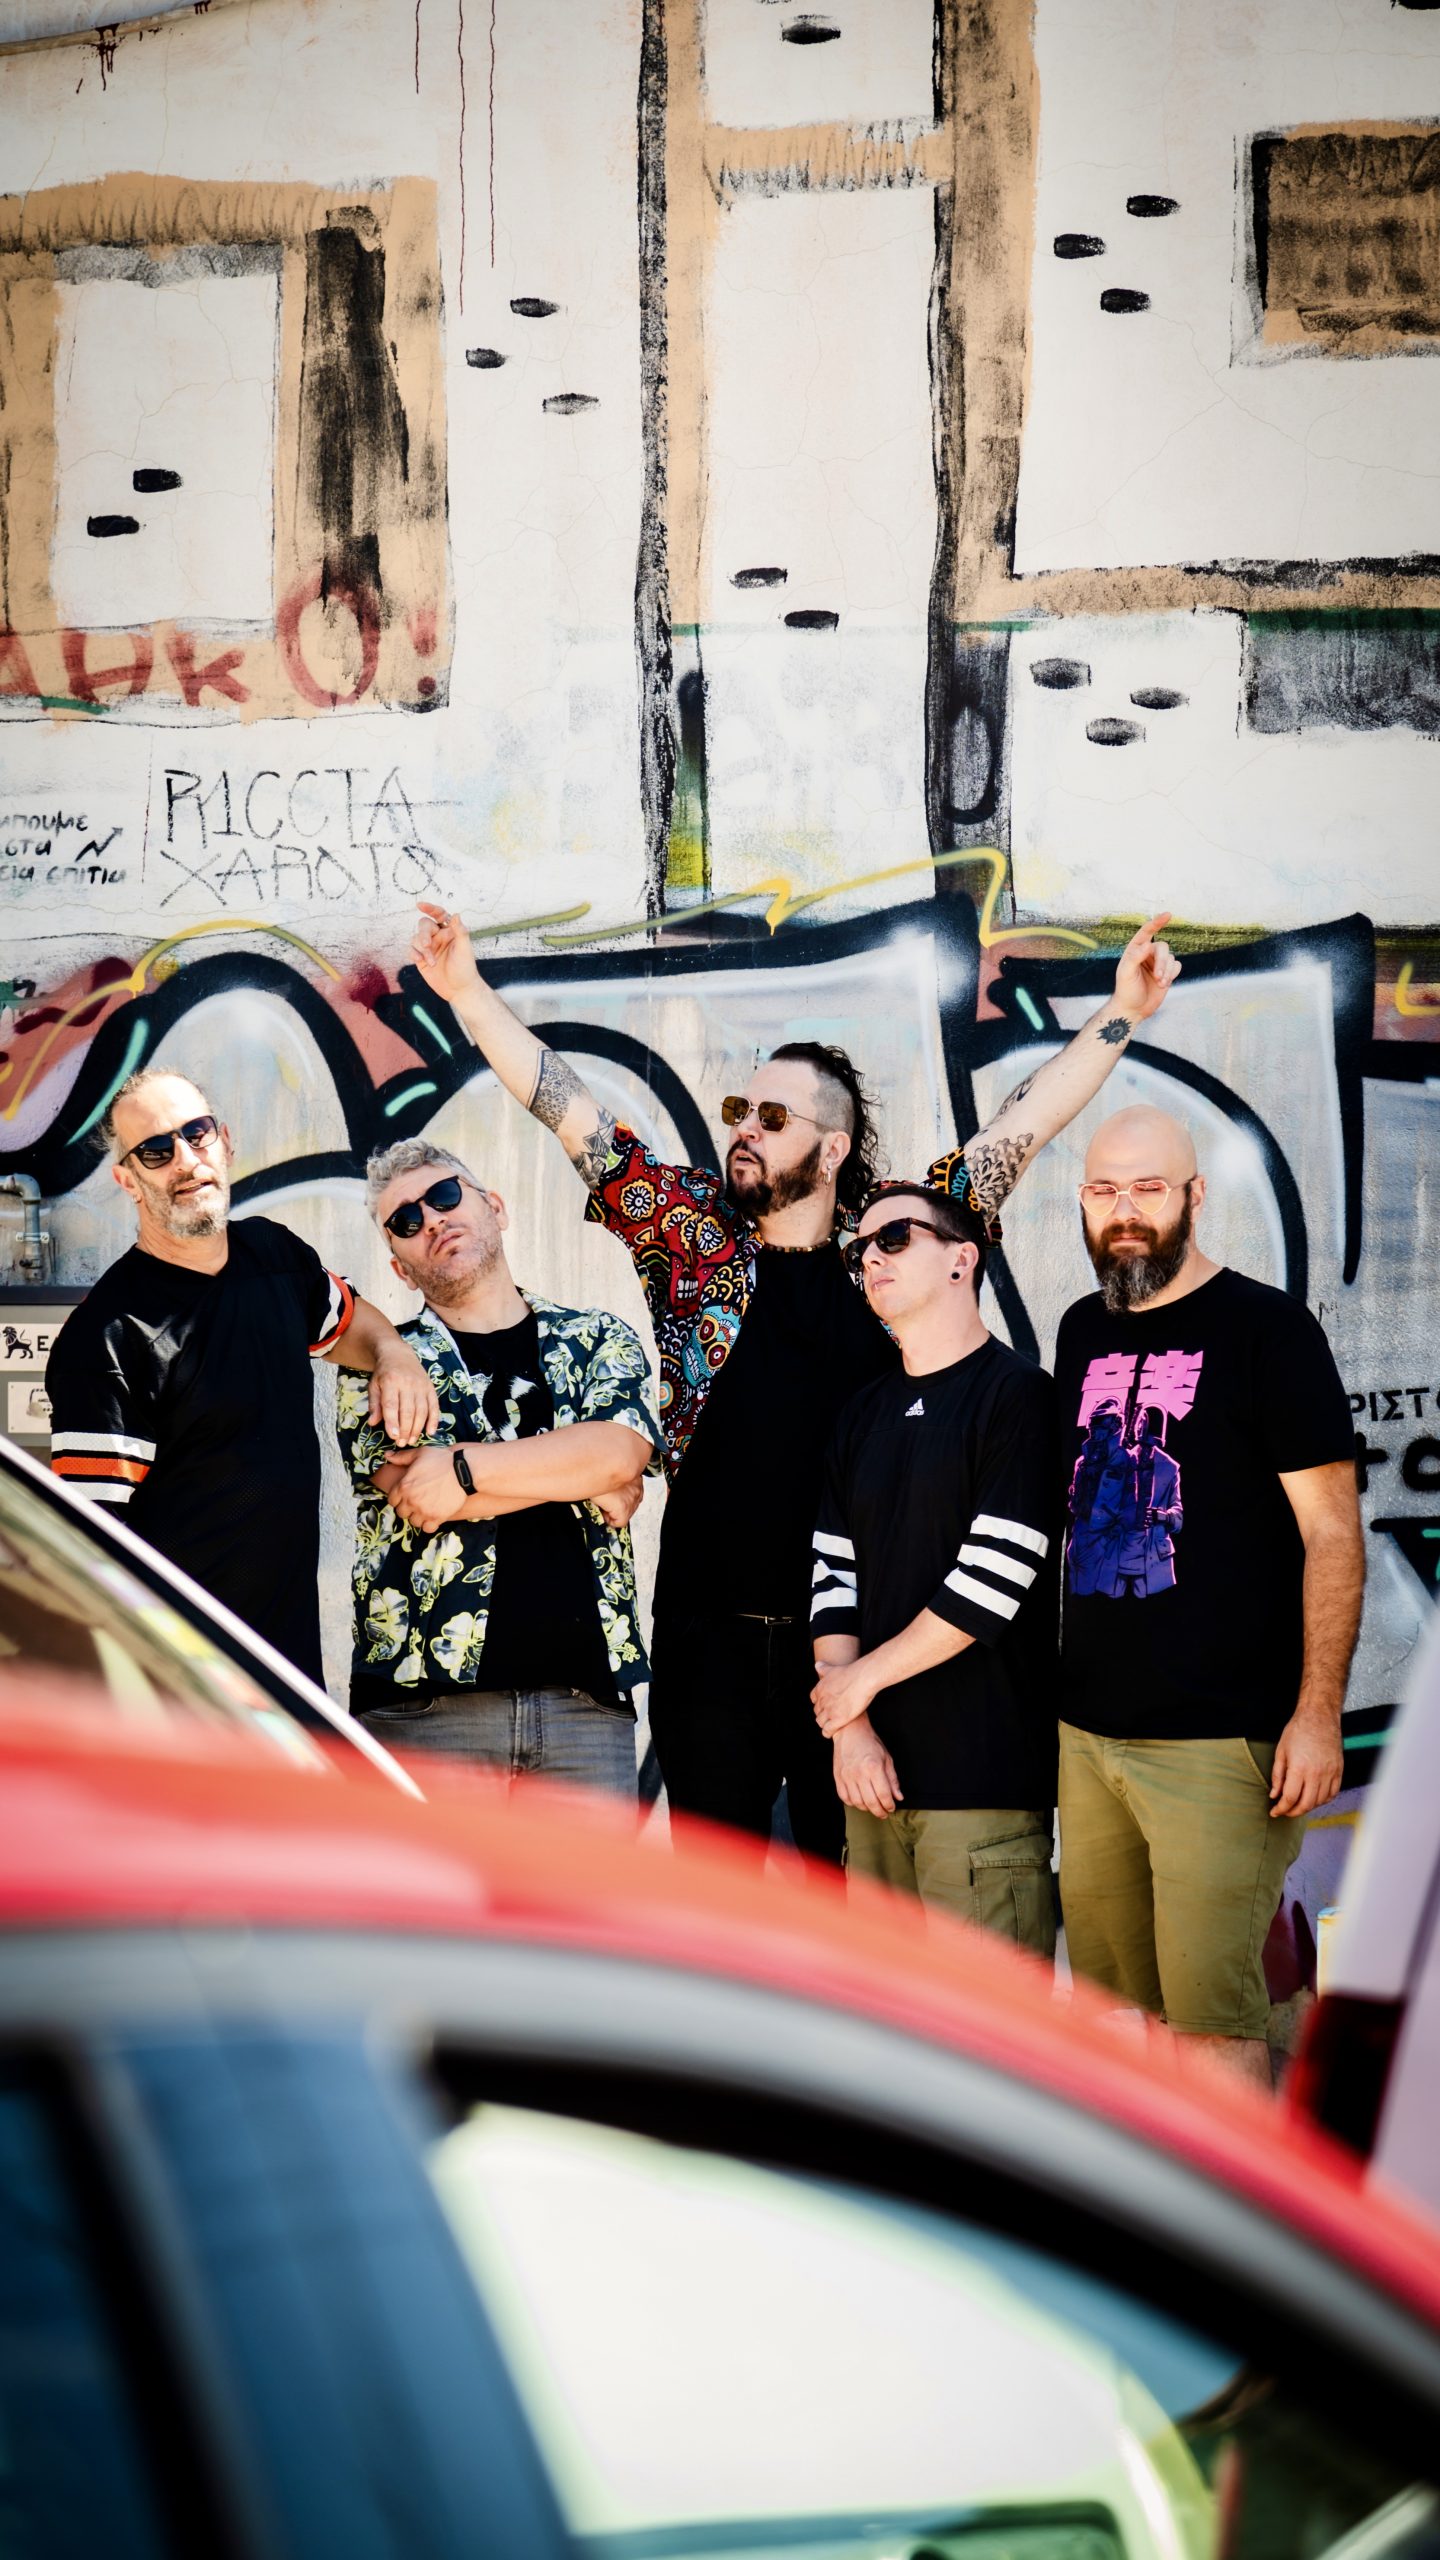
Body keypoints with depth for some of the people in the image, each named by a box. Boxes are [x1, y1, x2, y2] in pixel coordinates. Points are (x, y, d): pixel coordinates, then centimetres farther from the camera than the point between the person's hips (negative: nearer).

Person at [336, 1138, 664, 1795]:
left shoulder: (600, 1341, 15)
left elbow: (622, 1451, -5)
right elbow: (414, 1496, -7)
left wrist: (464, 1468, -9)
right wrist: (582, 1474, -1)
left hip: (588, 1695, 1)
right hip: (427, 1697, -1)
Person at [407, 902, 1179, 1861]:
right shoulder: (694, 1233, 4)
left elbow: (1022, 1125, 4)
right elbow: (568, 1109, 1)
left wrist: (1122, 1013, 1)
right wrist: (468, 993, -4)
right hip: (712, 1632, 1)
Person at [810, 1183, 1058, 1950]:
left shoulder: (1017, 1396, -4)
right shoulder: (864, 1414, 18)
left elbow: (994, 1578, -12)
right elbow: (834, 1573, 12)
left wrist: (864, 1678, -4)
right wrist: (850, 1730, -1)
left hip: (983, 1775, -6)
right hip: (874, 1772, 7)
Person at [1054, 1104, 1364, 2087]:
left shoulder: (1266, 1329, -5)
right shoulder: (1085, 1333, 14)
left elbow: (1333, 1533, -8)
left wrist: (1318, 1711, -15)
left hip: (1218, 1743, -6)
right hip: (1087, 1730, 6)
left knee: (1210, 2022, -9)